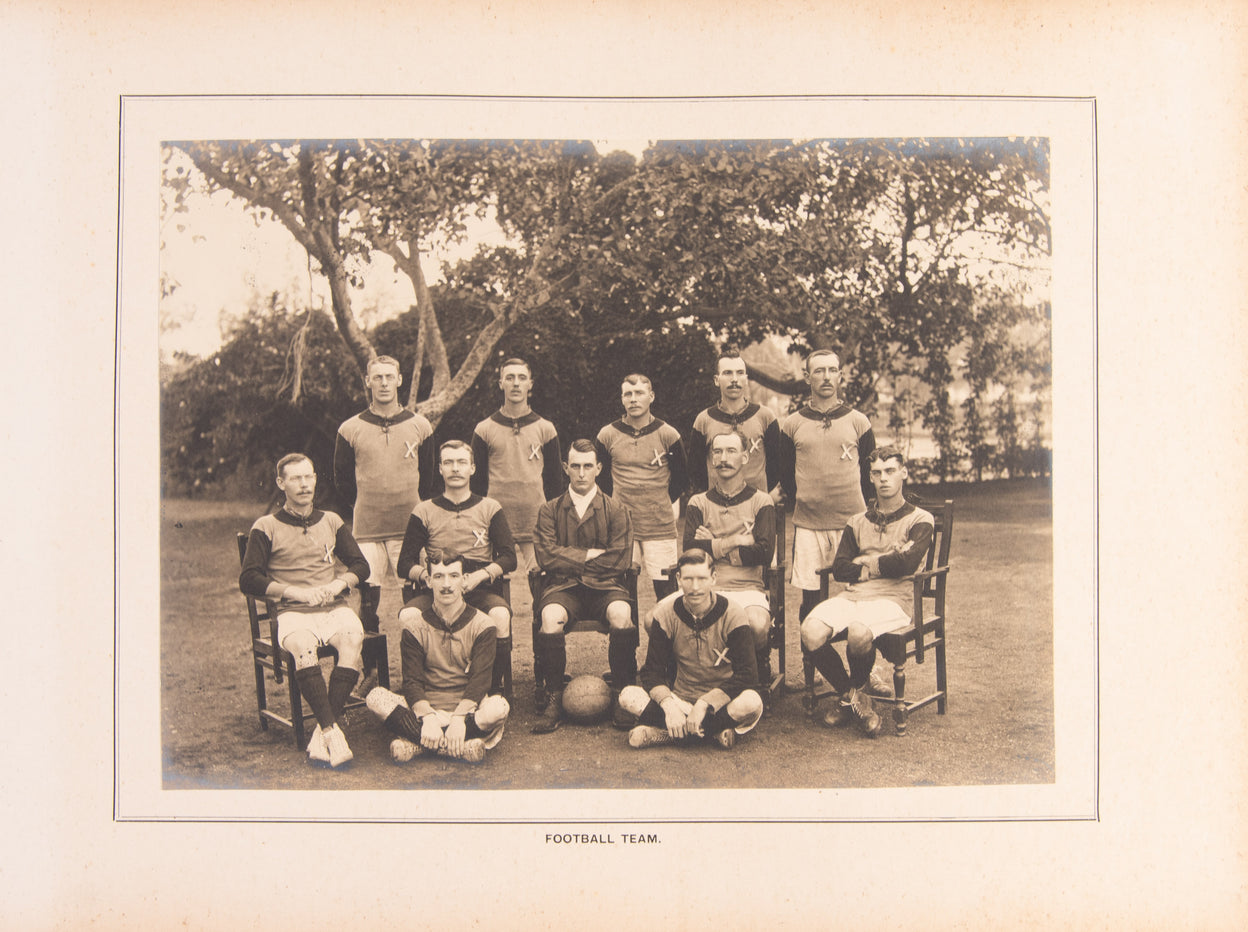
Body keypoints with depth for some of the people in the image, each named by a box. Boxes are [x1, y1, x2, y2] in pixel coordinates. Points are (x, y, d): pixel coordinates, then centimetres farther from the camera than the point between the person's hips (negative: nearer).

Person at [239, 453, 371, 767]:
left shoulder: (331, 521, 21)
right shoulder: (266, 528, 10)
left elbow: (360, 566, 20)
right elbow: (248, 580, 1)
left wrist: (338, 584, -2)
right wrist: (295, 592, -9)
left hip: (334, 608, 2)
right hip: (293, 612, -2)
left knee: (352, 637, -32)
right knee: (302, 645, -37)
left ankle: (322, 733, -31)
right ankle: (332, 731, -39)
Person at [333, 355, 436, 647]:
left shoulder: (420, 426, 6)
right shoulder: (350, 429, 5)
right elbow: (342, 480, 12)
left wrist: (416, 510, 9)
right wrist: (365, 506, 9)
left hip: (410, 527, 0)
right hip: (367, 529, 0)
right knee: (368, 594, 0)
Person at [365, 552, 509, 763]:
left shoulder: (481, 625, 3)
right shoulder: (415, 627, 6)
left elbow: (479, 679, -9)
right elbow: (412, 681, -5)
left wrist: (459, 718, -26)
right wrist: (427, 717, -25)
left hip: (466, 709, -1)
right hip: (426, 708, 1)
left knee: (499, 706, -33)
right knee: (376, 697, -24)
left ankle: (415, 743, -25)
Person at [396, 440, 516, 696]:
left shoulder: (489, 508, 13)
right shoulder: (424, 511, 13)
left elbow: (509, 558, 5)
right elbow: (405, 564, 9)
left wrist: (479, 576, -13)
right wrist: (427, 574, -14)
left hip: (480, 589, 0)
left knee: (500, 614, -34)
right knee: (407, 615, -32)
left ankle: (496, 688, -17)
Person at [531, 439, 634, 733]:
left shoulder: (615, 510, 10)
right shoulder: (549, 511, 12)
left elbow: (620, 561, -1)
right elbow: (547, 556, -2)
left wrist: (572, 561, -2)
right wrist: (591, 554, -5)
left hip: (605, 586, 0)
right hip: (563, 587, 0)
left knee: (621, 613, -34)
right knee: (550, 616, -33)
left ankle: (621, 694, -19)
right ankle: (553, 700, -20)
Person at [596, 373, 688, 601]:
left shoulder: (667, 434, 2)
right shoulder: (607, 435, 4)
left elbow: (681, 478, 13)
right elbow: (601, 478, 15)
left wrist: (665, 504, 9)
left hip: (660, 527, -1)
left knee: (665, 588, -2)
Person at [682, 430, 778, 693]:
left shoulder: (761, 502, 11)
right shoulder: (699, 503, 14)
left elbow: (764, 553, -5)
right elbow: (690, 550, -2)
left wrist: (713, 546, -4)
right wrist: (735, 540, -4)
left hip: (748, 588, -1)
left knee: (758, 624, -36)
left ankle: (762, 677, -1)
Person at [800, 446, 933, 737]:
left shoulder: (919, 520, 9)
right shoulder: (858, 522, 21)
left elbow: (907, 563, -11)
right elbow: (839, 570, 8)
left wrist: (865, 563, 1)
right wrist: (886, 562, -1)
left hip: (893, 599, -4)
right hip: (851, 596, 4)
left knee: (859, 632, -37)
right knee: (811, 632, -25)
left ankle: (853, 692, -2)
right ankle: (852, 697, 0)